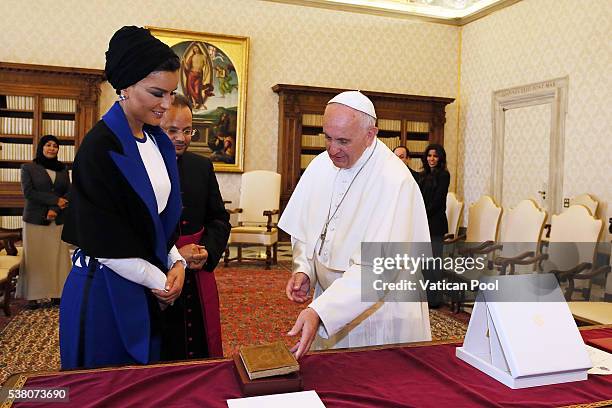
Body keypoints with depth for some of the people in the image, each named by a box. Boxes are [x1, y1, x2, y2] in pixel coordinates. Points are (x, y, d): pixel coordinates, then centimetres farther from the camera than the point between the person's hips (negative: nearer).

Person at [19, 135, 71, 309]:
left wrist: (55, 209, -11)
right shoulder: (28, 167, 5)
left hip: (58, 220, 2)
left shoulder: (63, 169, 13)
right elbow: (28, 192, -6)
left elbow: (69, 193, 5)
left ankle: (56, 293, 3)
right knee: (35, 257, -2)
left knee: (58, 257, -1)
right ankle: (33, 296, 2)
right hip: (35, 219, -2)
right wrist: (55, 200, -13)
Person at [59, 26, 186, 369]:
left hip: (148, 286, 7)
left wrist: (176, 262, -2)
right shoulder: (100, 147, -17)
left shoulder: (158, 141, 6)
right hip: (104, 290, -7)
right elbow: (107, 243, -18)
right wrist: (160, 280, -9)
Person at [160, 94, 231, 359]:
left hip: (199, 279, 5)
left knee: (202, 354, 16)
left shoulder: (202, 166, 8)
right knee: (159, 358, 9)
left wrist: (208, 252, -6)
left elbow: (219, 219, 12)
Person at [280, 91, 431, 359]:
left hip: (380, 315, -5)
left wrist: (319, 311, -36)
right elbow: (304, 231, 8)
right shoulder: (320, 165, -2)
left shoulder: (395, 182, -24)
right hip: (329, 304, 6)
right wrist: (304, 270, -9)